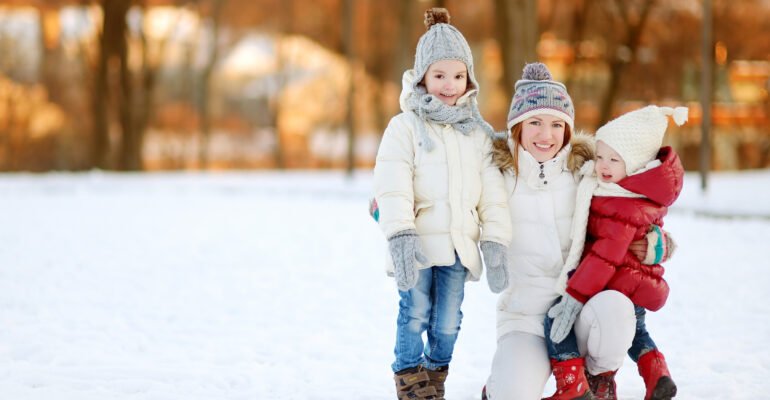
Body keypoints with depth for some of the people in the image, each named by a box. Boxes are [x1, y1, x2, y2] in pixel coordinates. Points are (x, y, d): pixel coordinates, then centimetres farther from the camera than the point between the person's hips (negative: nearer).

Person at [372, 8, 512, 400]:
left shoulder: (477, 133, 13)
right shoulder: (405, 127, 1)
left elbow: (492, 192, 11)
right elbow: (393, 187, -9)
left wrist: (495, 242, 2)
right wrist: (400, 235, -21)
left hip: (459, 246, 3)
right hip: (417, 245, -3)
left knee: (447, 323, 6)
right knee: (414, 315, -5)